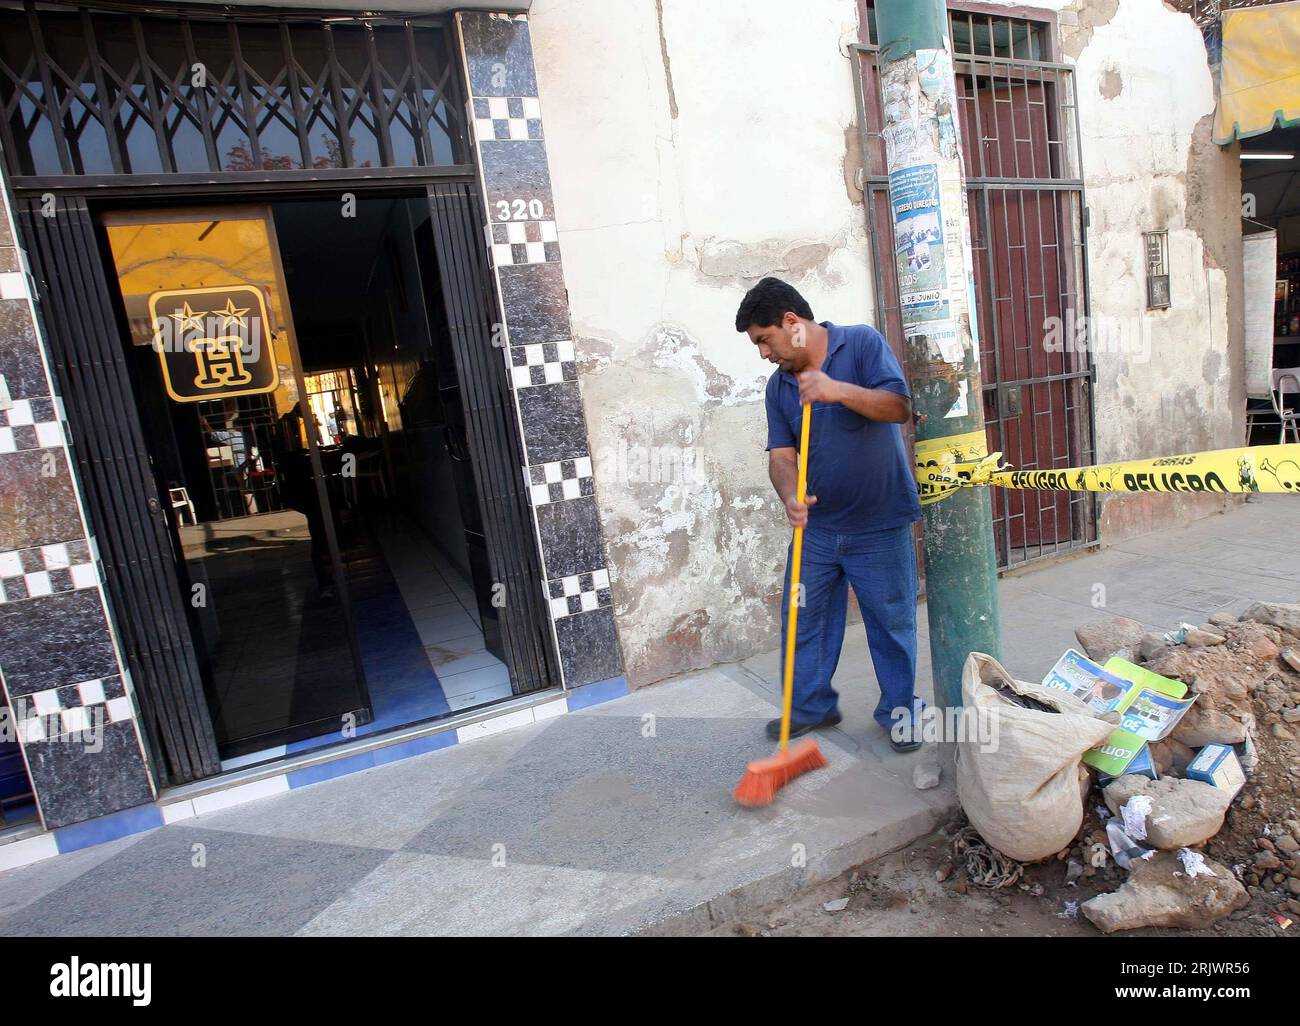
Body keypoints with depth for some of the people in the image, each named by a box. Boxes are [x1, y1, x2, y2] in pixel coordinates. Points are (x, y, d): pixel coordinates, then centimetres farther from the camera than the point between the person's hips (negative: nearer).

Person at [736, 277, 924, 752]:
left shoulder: (862, 343, -7)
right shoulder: (778, 385, 5)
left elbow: (899, 406, -16)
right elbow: (781, 454, -2)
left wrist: (839, 390, -31)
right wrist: (791, 496, -23)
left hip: (880, 525, -4)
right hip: (817, 526, 5)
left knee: (892, 622, 8)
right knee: (803, 619, 11)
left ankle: (899, 708, 28)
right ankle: (811, 705, 29)